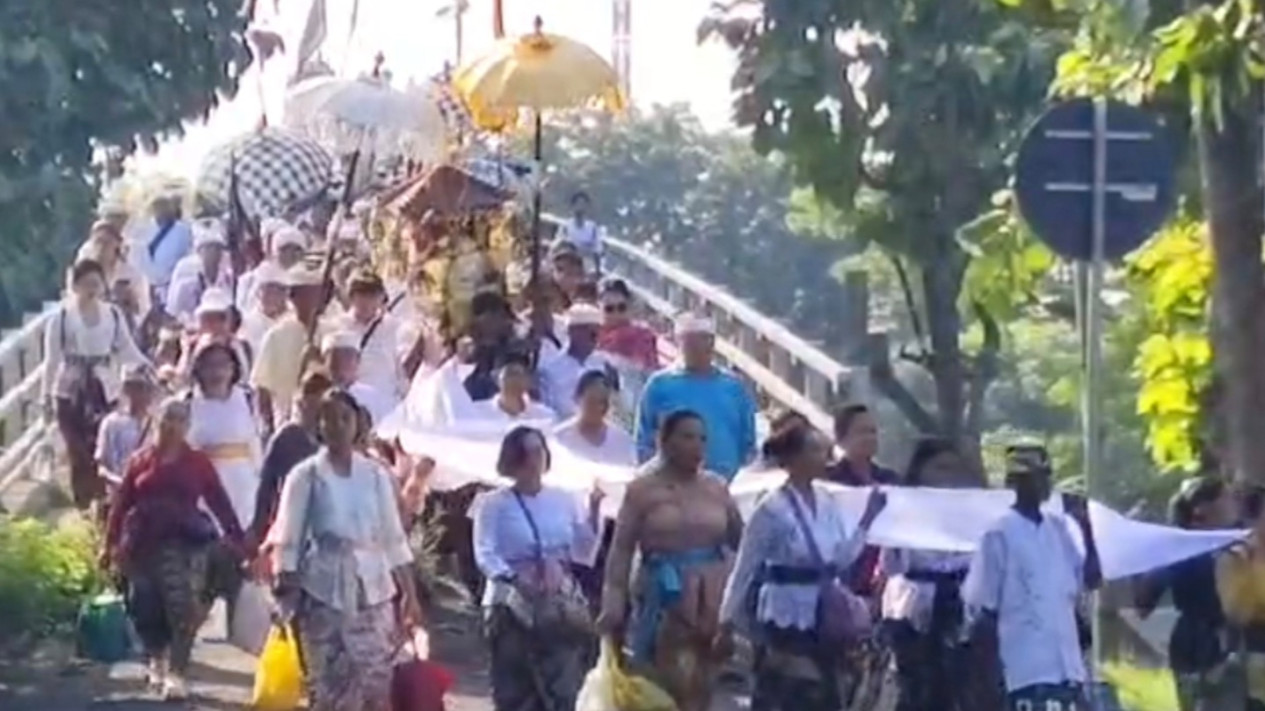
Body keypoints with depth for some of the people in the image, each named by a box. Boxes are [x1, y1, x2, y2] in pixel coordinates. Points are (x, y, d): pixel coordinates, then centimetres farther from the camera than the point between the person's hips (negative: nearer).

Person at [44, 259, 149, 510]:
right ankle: (83, 505, 13)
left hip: (104, 390, 2)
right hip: (70, 391, -2)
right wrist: (46, 394, -5)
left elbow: (127, 351, 4)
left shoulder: (113, 314, 1)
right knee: (78, 452, 1)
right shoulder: (62, 316, -6)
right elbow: (52, 359, -4)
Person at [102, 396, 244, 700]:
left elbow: (219, 502, 2)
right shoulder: (141, 461, 7)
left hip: (183, 544, -2)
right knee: (146, 608, 7)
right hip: (143, 544, 2)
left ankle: (176, 673, -11)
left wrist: (237, 540, -4)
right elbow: (121, 503, 7)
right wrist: (111, 544, 3)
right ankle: (157, 663, 28)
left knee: (182, 609, -12)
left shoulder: (198, 462, 4)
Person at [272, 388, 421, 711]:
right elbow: (287, 543, -2)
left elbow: (394, 540, 10)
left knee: (376, 685, -2)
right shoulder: (306, 475, 0)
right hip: (324, 594, -2)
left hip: (373, 592, 2)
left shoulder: (376, 475, 8)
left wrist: (409, 595, 6)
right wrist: (287, 599, -8)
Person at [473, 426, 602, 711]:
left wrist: (593, 511, -1)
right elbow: (485, 555, -10)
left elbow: (584, 553, 9)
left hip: (562, 605, 3)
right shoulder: (494, 503, -1)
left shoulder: (564, 499, 9)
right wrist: (514, 578, -27)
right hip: (513, 606, -3)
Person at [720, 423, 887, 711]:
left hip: (823, 615, 7)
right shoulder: (773, 509, -12)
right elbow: (746, 567, -7)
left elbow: (842, 558, 6)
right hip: (786, 616, -6)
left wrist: (867, 520, -1)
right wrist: (729, 619, -5)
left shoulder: (827, 500, 5)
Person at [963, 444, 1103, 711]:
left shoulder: (1058, 527, 12)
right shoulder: (1000, 534, -8)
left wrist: (1086, 527, 3)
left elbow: (1091, 579, 13)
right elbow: (984, 609, -6)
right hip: (1028, 669, -7)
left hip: (1068, 667, 7)